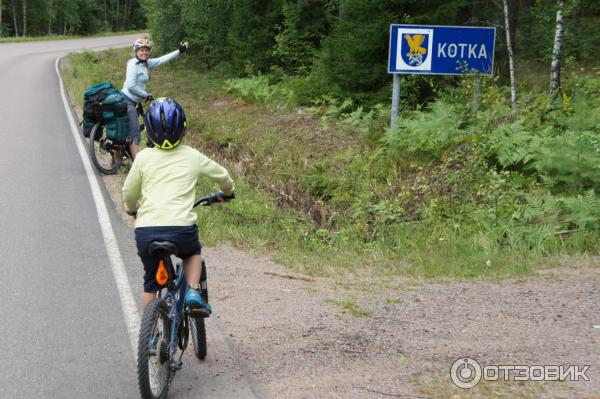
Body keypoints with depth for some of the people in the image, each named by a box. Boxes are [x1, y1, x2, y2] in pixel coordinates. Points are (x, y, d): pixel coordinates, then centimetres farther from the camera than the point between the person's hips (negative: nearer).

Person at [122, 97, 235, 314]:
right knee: (193, 253, 33)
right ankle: (192, 291, 10)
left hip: (146, 230, 1)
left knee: (151, 282, 22)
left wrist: (133, 209, 36)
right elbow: (222, 175, 24)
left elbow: (128, 194, 13)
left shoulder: (143, 157, 7)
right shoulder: (192, 156, 9)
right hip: (181, 227, 0)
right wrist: (227, 193, 46)